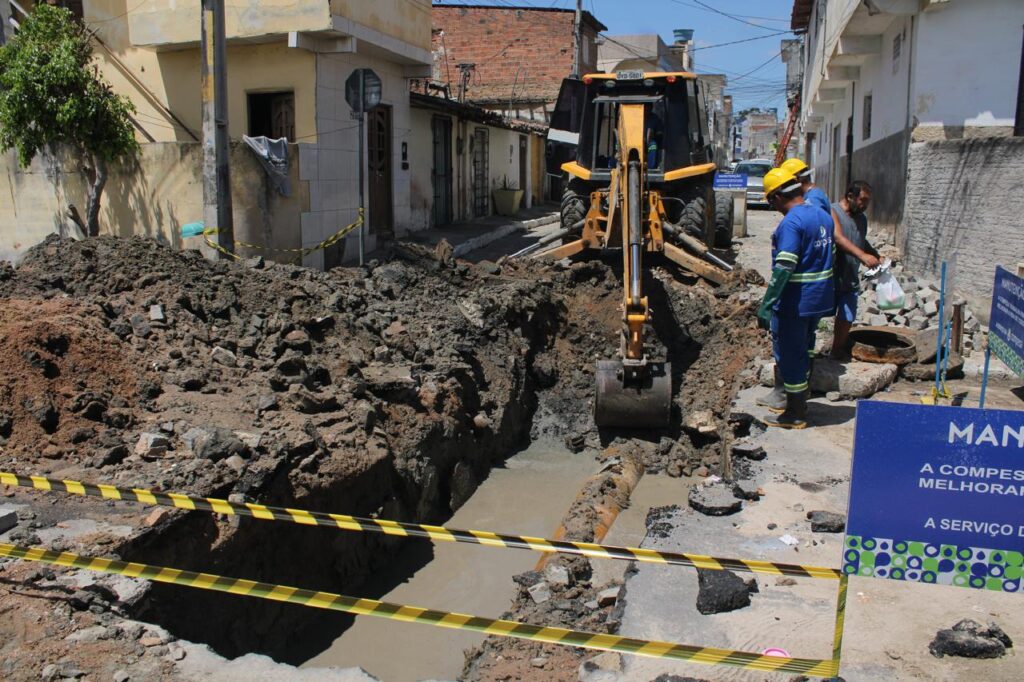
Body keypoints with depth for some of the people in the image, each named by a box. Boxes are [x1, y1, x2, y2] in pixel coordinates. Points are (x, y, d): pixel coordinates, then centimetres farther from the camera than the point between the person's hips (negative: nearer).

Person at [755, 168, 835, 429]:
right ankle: (800, 393, 35)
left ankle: (795, 414, 13)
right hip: (820, 299, 9)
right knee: (803, 350, 21)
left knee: (790, 355, 3)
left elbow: (784, 268, -27)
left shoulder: (790, 223, -20)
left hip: (794, 302, -9)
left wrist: (766, 305, -25)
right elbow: (830, 258, 17)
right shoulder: (824, 216, 9)